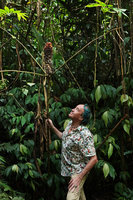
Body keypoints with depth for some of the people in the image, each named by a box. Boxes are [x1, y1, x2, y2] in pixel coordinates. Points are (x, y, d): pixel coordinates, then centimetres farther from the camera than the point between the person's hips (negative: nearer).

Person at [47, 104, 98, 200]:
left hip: (79, 170, -9)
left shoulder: (85, 135, -30)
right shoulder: (70, 124, -4)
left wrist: (79, 177, -30)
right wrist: (52, 126, 13)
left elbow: (94, 159, -30)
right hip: (70, 167, 9)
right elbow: (64, 137, 18)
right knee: (78, 191, 27)